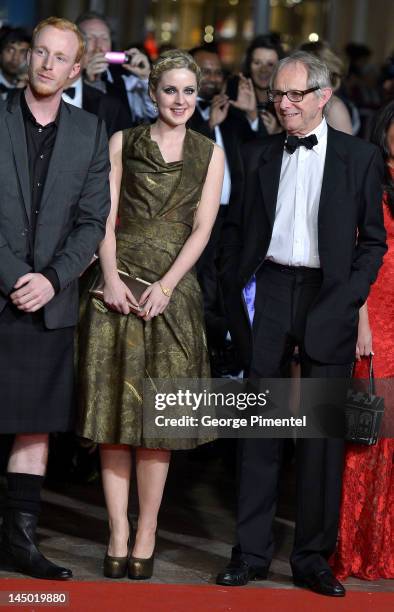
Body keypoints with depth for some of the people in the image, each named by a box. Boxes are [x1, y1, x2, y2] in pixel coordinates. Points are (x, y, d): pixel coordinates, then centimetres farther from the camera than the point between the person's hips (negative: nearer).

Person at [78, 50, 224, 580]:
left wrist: (166, 285, -11)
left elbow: (203, 228, 1)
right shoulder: (123, 143, 8)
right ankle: (118, 536, 2)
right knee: (114, 410, -2)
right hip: (118, 282, 0)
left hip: (172, 288, 0)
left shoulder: (210, 153, 8)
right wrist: (111, 277, -12)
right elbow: (106, 215, 3)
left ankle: (146, 536, 3)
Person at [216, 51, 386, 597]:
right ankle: (251, 552, 9)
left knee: (323, 430, 2)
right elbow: (235, 229, 13)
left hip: (326, 298, -2)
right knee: (259, 423, 4)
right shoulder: (258, 156, 10)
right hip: (269, 292, 2)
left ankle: (313, 557, 10)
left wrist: (348, 300, -7)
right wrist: (233, 294, 2)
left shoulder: (359, 157, 3)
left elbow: (373, 240, 3)